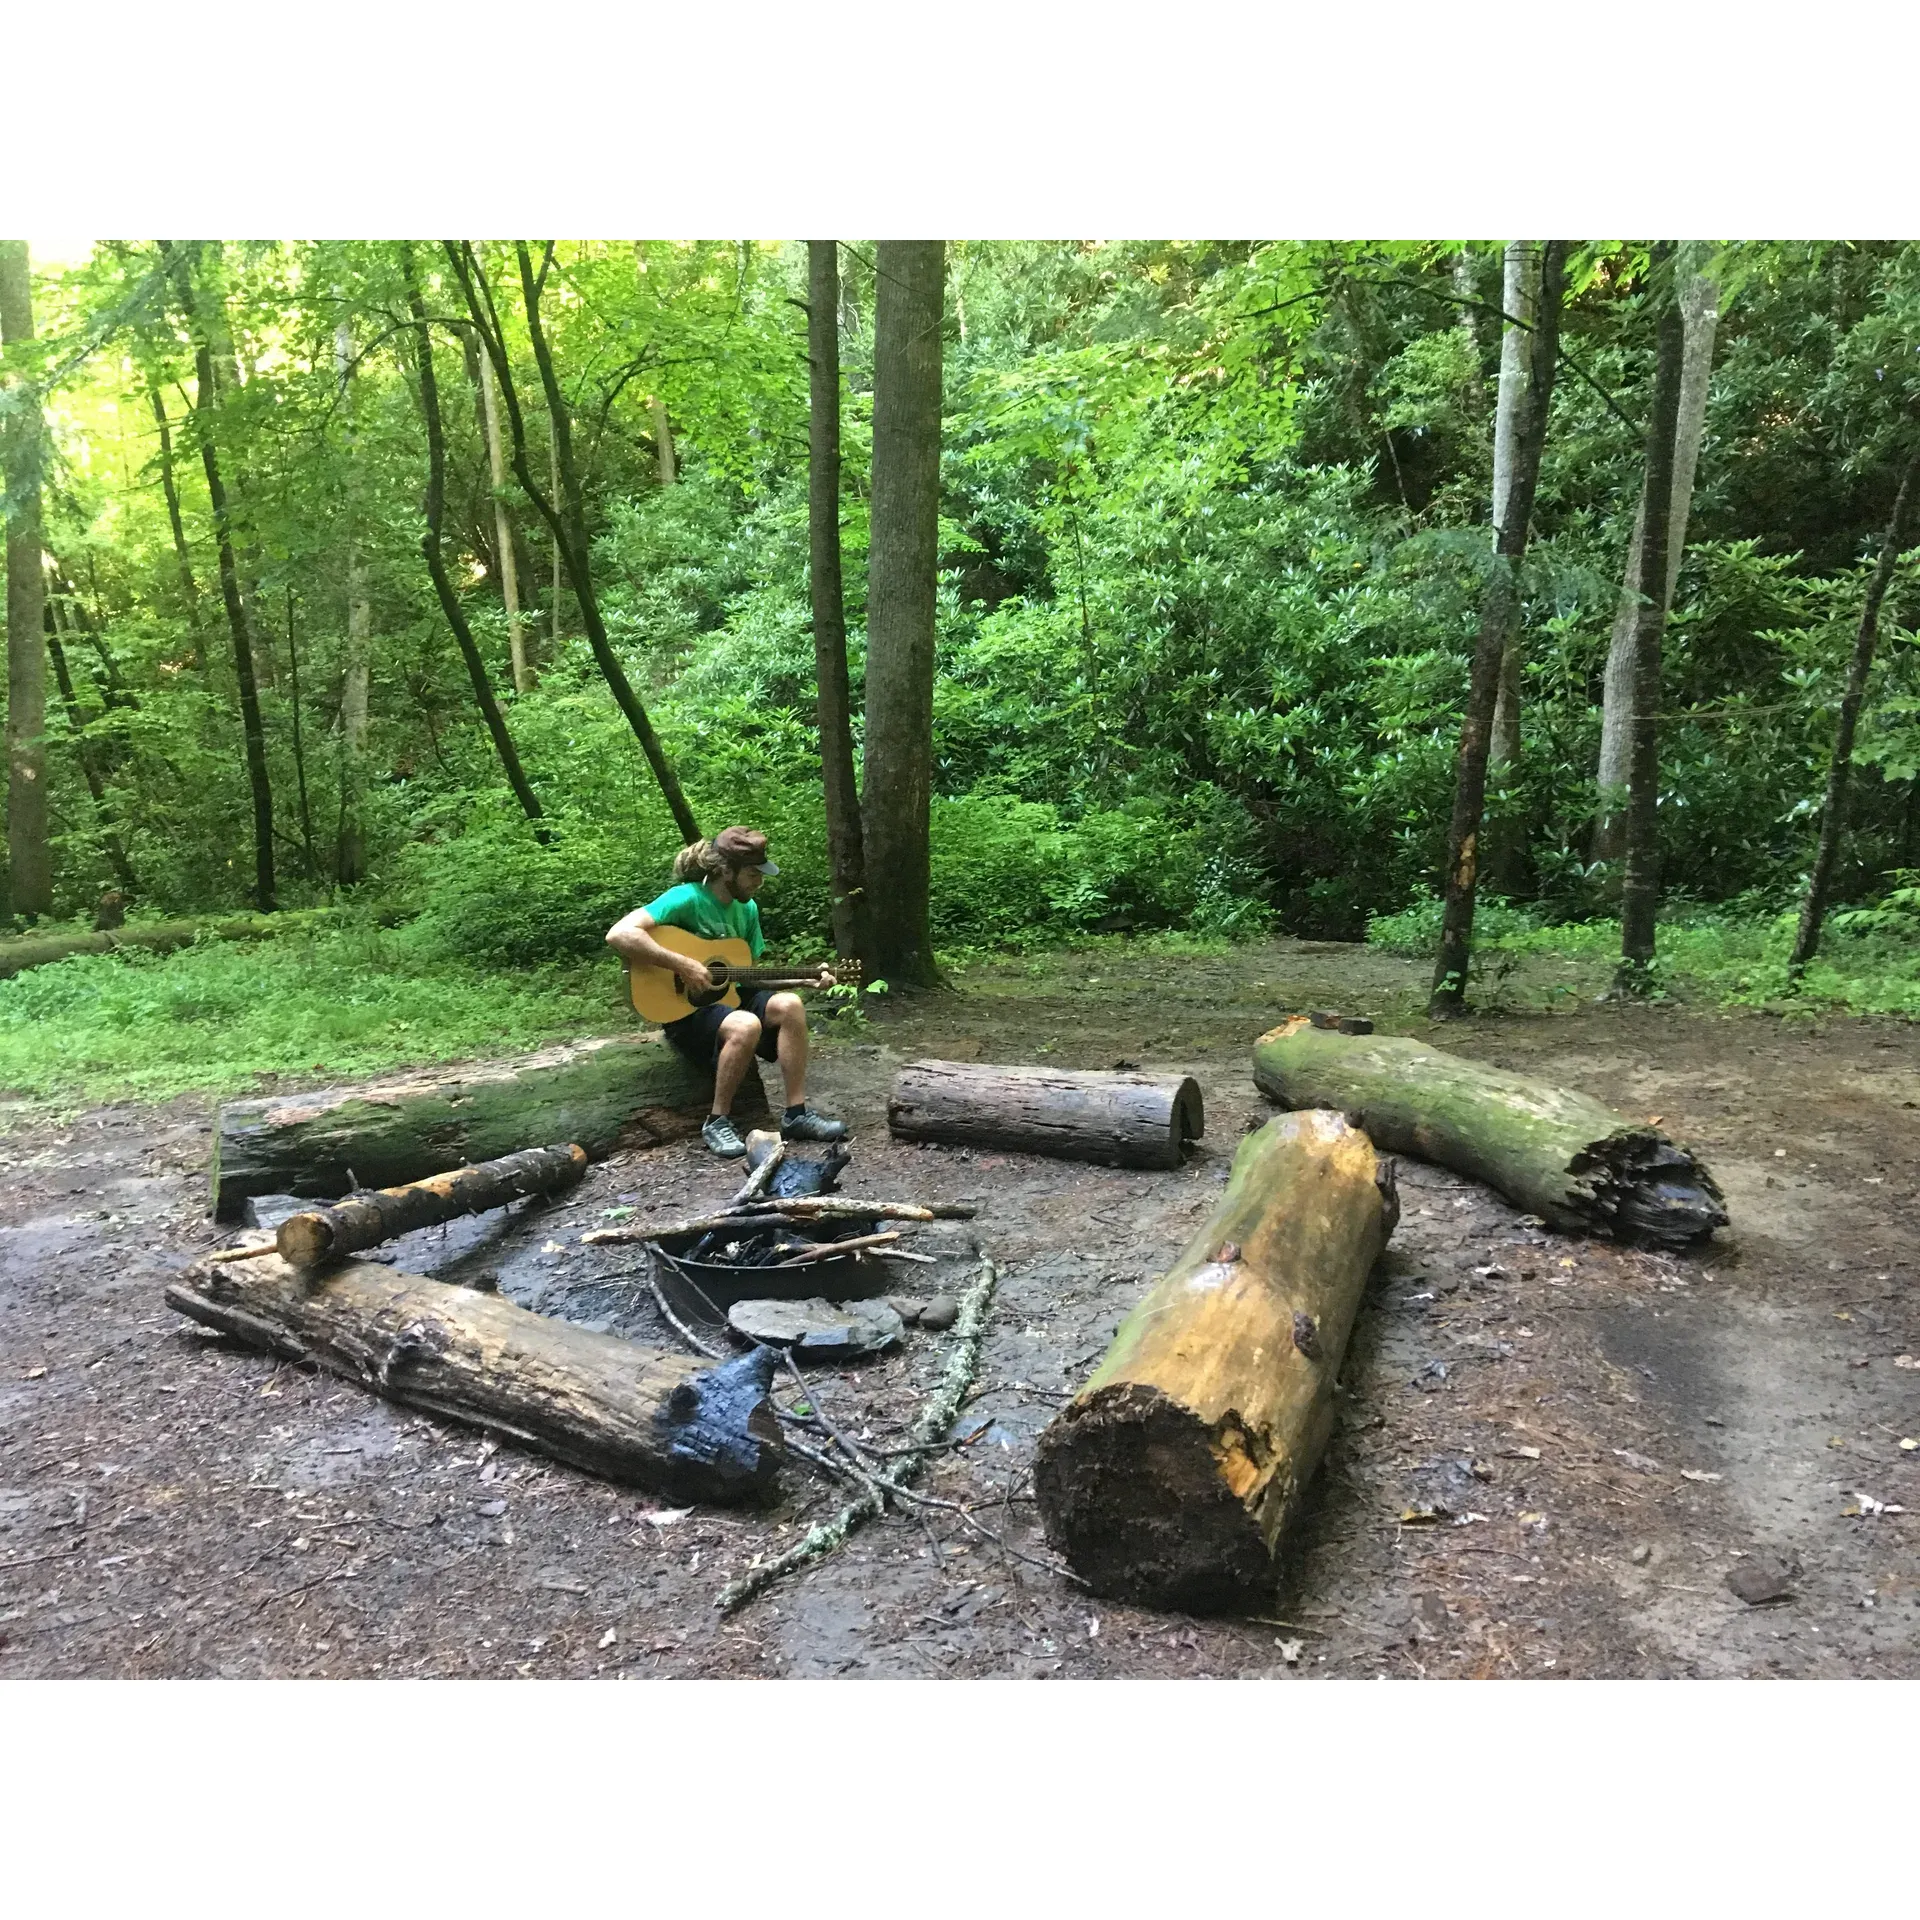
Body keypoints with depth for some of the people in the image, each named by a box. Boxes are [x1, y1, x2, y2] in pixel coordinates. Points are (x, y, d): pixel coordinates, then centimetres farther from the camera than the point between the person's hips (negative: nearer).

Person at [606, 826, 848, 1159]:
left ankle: (797, 1114, -12)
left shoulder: (747, 908, 5)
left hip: (729, 997, 7)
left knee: (789, 1005, -19)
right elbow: (619, 935, -31)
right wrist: (683, 965, -30)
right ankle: (718, 1122, -16)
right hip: (684, 1010, -7)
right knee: (746, 1026, -35)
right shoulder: (687, 898, -19)